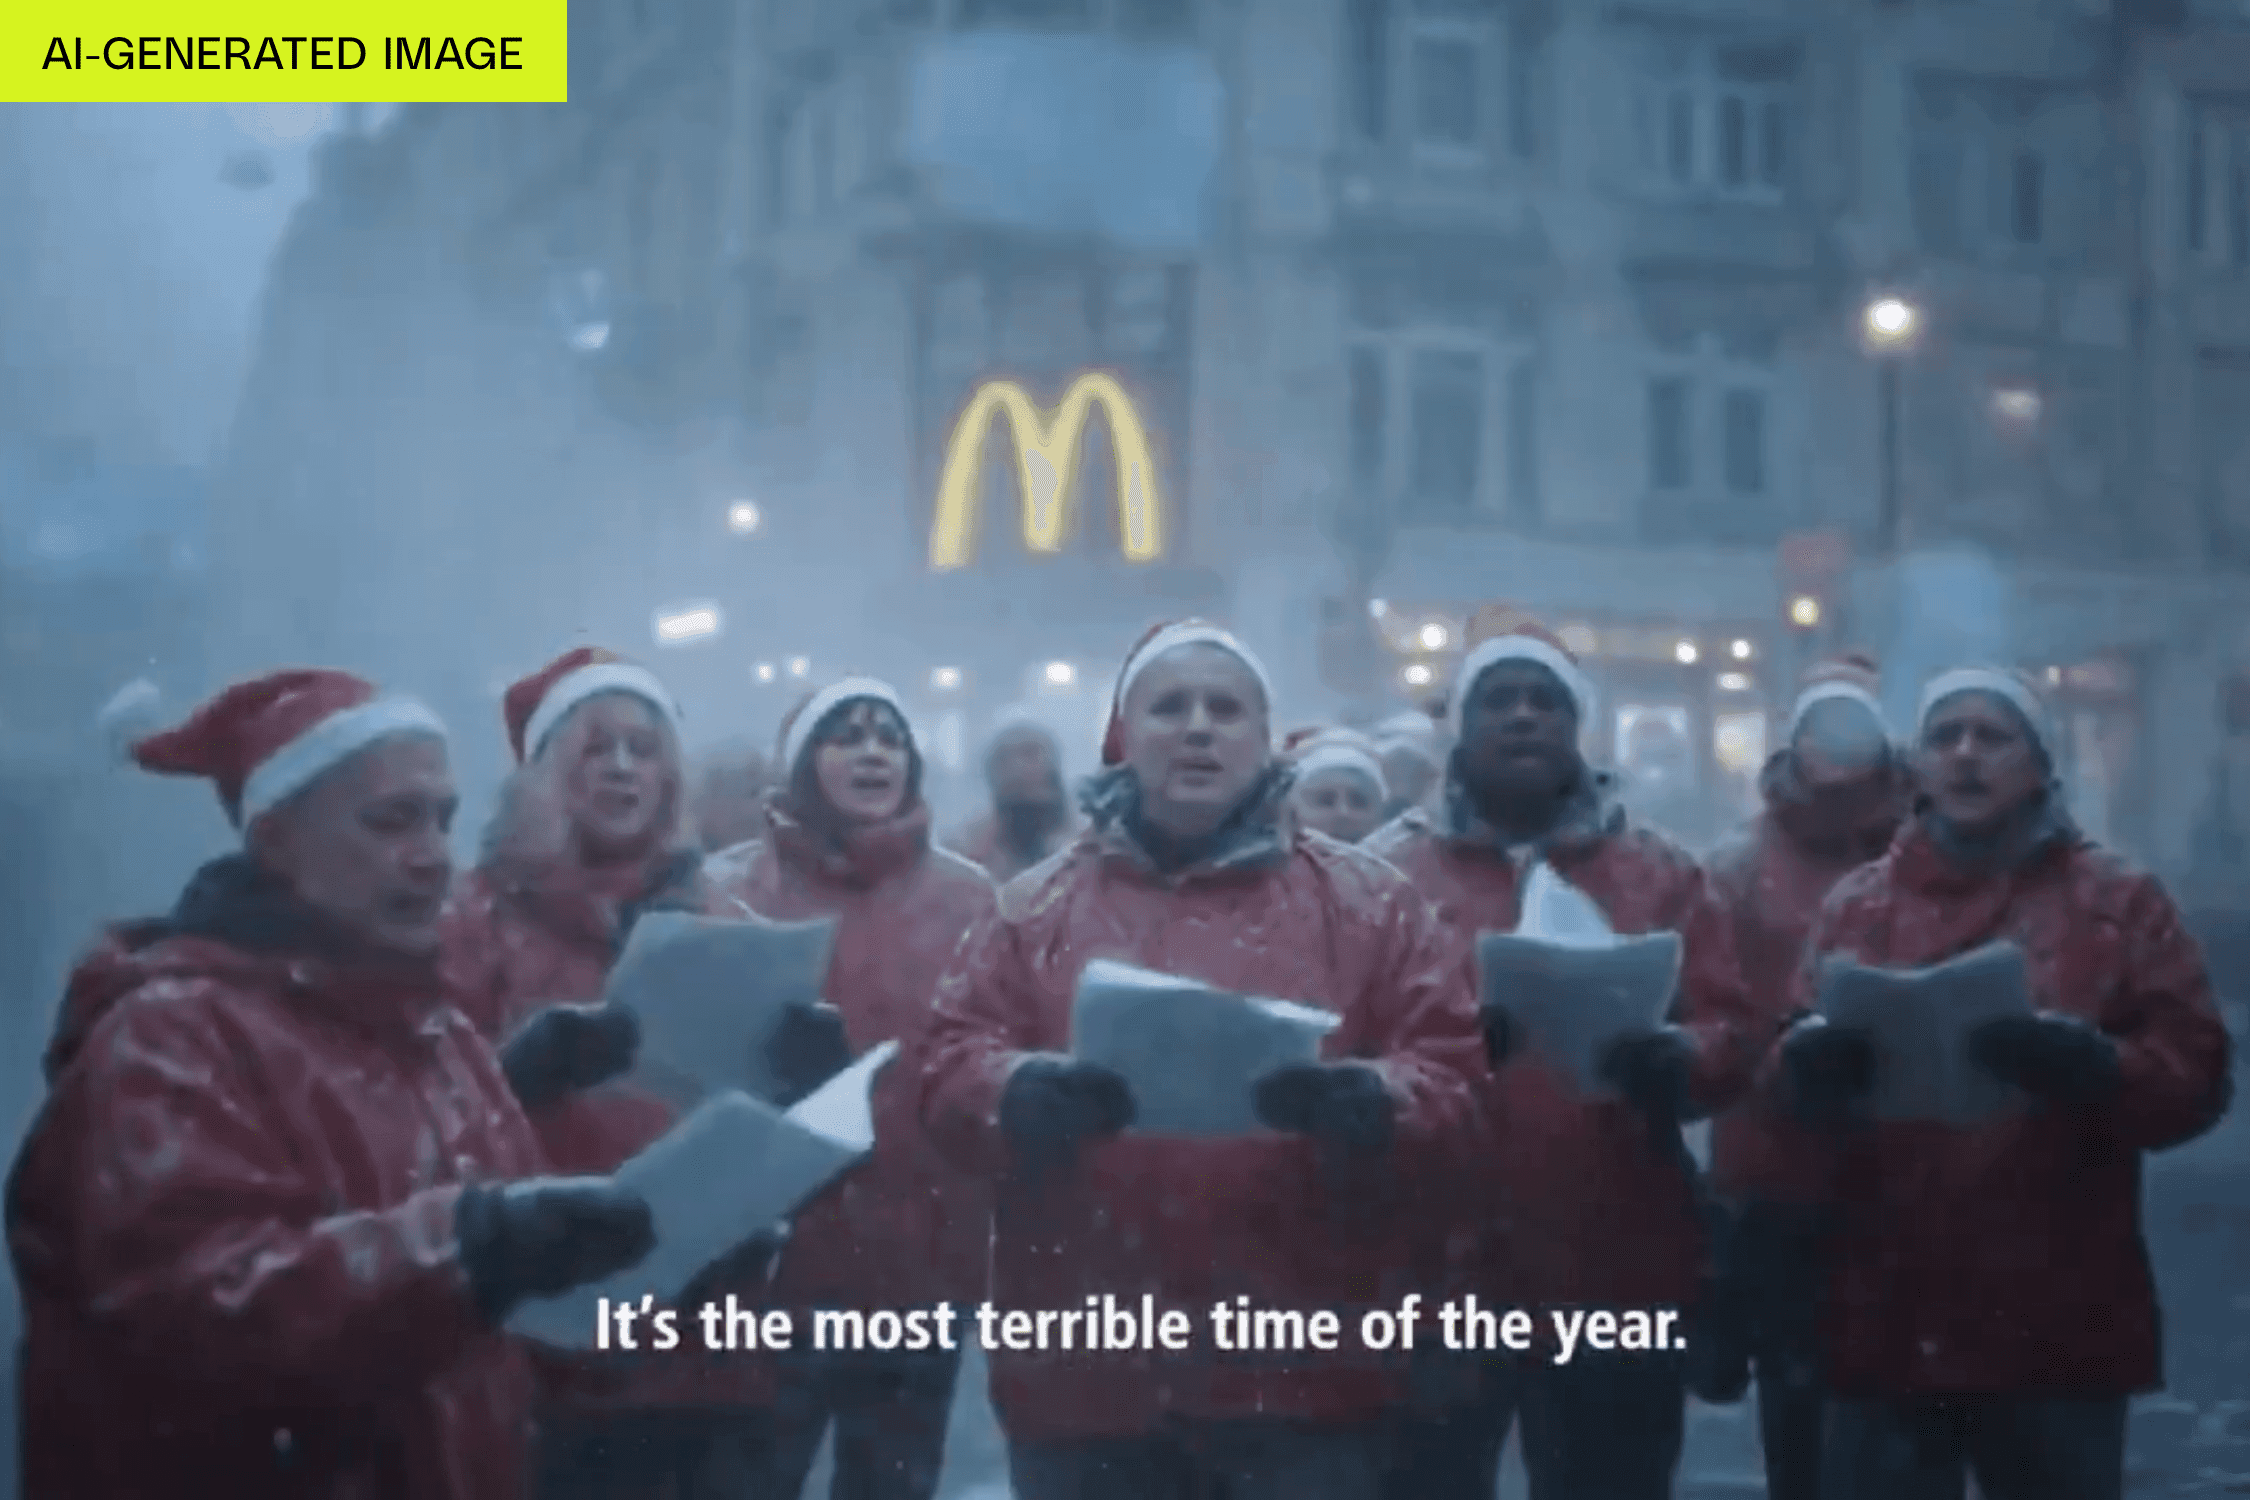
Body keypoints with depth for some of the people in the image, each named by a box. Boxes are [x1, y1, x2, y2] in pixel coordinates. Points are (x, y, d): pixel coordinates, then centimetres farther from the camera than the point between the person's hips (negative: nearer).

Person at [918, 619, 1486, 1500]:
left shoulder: (1367, 901, 9)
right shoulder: (1036, 908, 12)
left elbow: (1449, 1074, 3)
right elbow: (951, 1071, 4)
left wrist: (1366, 1104, -19)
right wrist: (1025, 1098, -19)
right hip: (1085, 1371, 1)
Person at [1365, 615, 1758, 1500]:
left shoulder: (1660, 873, 11)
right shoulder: (1391, 869, 6)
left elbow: (1731, 1037, 3)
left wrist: (1670, 1061, -19)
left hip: (1619, 1272, 2)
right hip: (1437, 1269, -2)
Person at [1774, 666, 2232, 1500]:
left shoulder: (2122, 902, 7)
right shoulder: (1857, 905, 14)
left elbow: (2194, 1077, -1)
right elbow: (1796, 1065, 8)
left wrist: (2088, 1068, -22)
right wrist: (1811, 1066, -16)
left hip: (2057, 1324, -1)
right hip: (1887, 1318, 2)